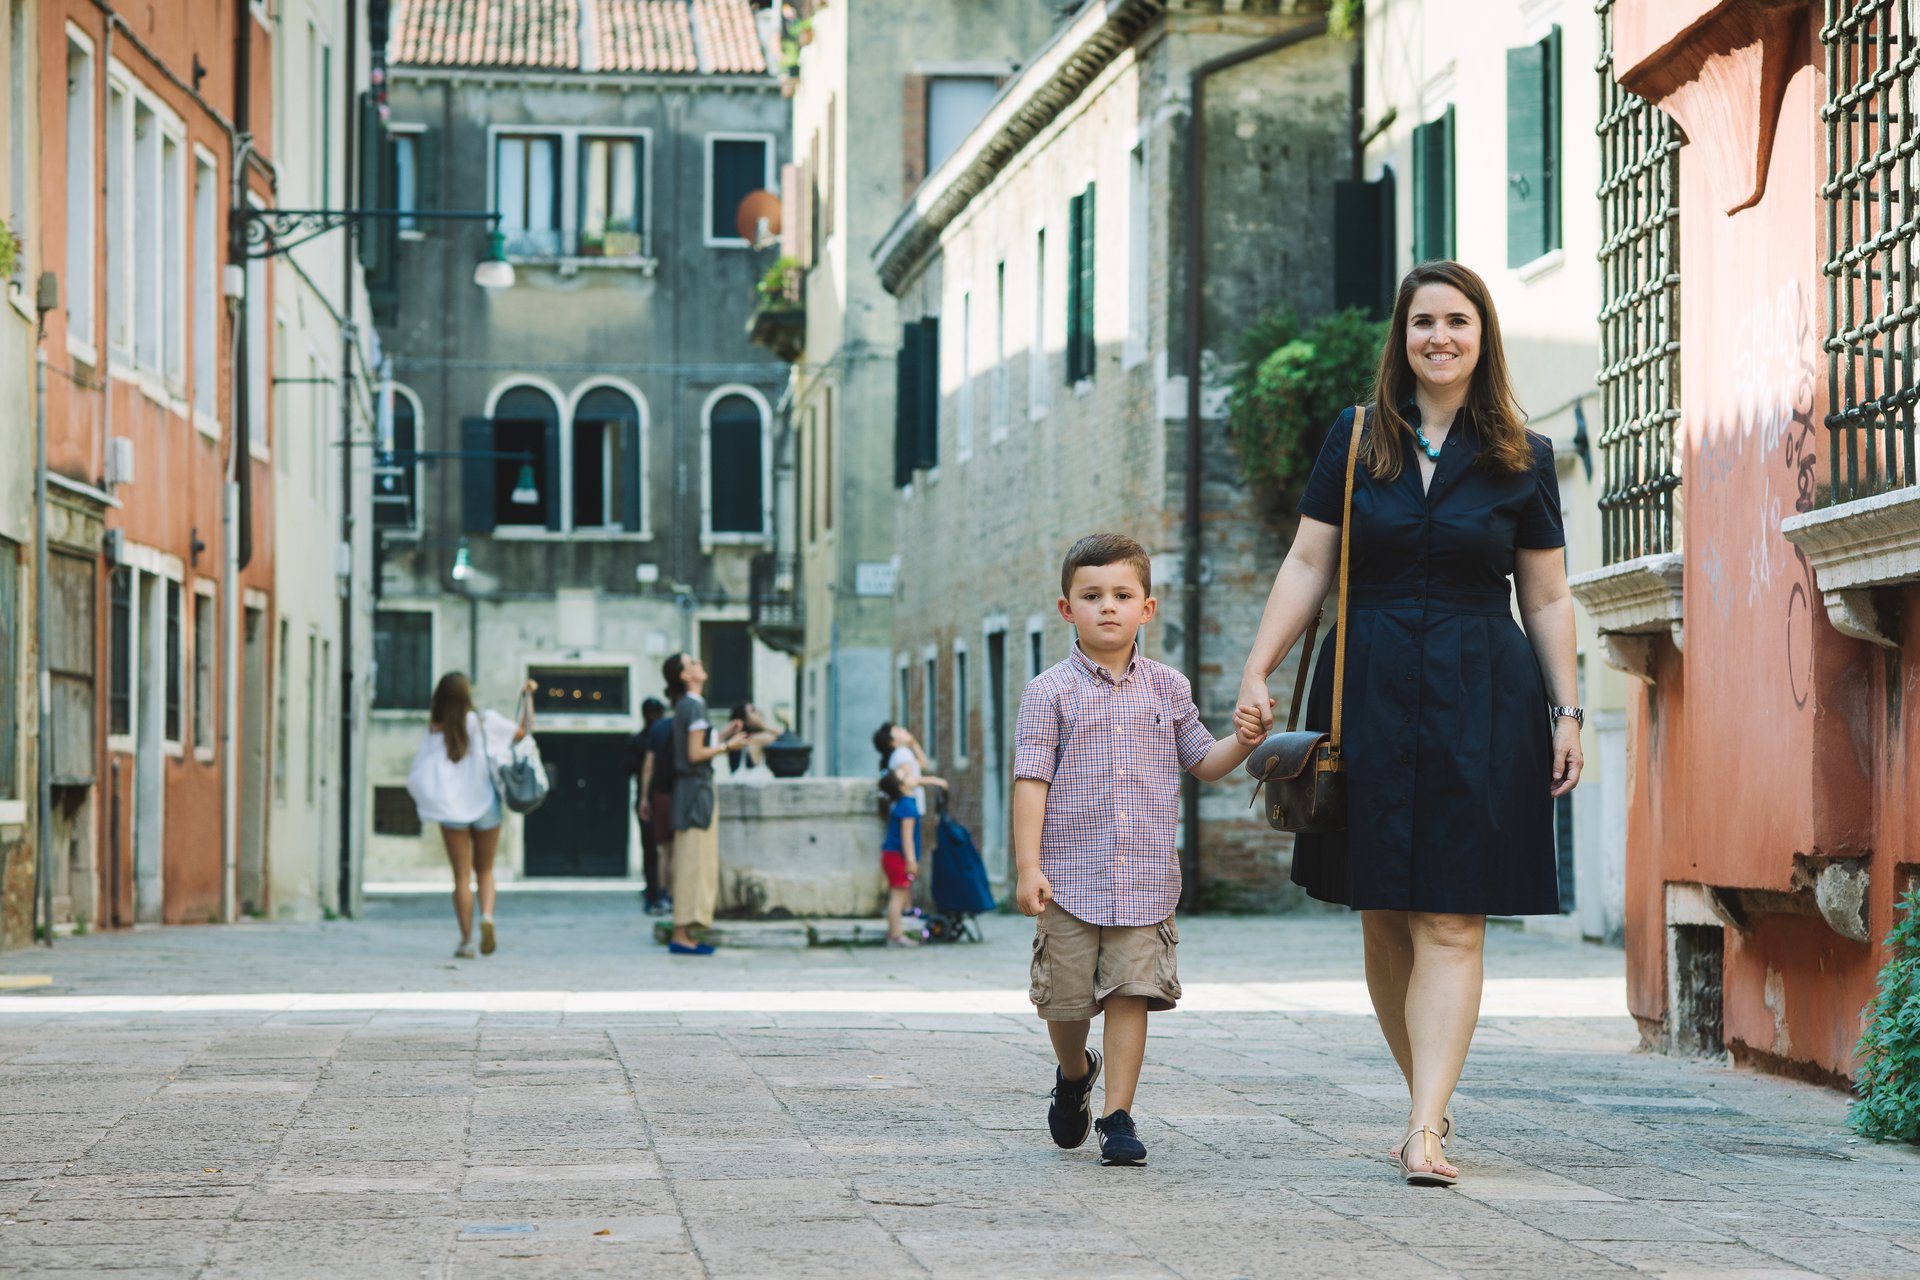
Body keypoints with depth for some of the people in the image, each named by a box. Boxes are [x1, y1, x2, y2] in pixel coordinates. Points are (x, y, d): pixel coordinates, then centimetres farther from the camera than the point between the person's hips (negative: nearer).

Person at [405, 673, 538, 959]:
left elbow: (417, 778, -9)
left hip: (452, 810, 0)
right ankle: (487, 916, -12)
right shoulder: (484, 722, -7)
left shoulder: (433, 732, -6)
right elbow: (524, 731, 1)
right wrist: (528, 696, 10)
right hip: (485, 806, 0)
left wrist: (428, 801, 9)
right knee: (484, 870, 15)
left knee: (462, 875, 5)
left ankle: (466, 941, 0)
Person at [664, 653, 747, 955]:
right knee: (694, 862, -8)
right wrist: (726, 746, -7)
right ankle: (682, 934, -8)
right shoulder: (694, 706, -14)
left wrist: (721, 735, 18)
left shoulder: (685, 705, 15)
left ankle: (684, 933, 14)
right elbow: (695, 754, -18)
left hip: (689, 790, 10)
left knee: (692, 863, 12)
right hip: (696, 790, -10)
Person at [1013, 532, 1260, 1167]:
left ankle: (1118, 1115, 4)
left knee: (1131, 993, -4)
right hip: (1070, 875, -1)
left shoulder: (1168, 688, 8)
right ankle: (1074, 1072, 37)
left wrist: (1243, 742, -4)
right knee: (1067, 998, 7)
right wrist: (1028, 866, -13)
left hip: (1146, 879, 1)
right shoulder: (1050, 692, -1)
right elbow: (1031, 778, -5)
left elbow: (1201, 761, 18)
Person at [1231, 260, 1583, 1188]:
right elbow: (1307, 567, 6)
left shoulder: (1522, 458, 6)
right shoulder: (1356, 441, 7)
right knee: (1383, 917, 3)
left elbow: (1547, 600, 9)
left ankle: (1427, 1128, -14)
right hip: (1370, 688, 2)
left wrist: (1566, 713, 4)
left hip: (1481, 698, -2)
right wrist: (1257, 675, -2)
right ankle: (1431, 1103, 16)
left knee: (1449, 920, -8)